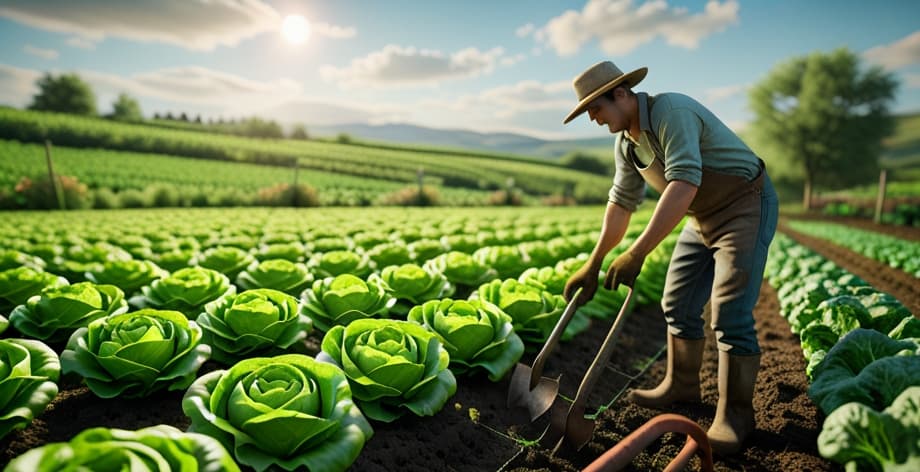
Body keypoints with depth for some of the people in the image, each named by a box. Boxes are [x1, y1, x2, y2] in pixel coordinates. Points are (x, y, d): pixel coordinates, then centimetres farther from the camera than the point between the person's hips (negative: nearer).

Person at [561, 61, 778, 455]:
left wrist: (637, 253, -41)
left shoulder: (671, 112, -26)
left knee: (730, 315, -11)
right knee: (678, 304, 10)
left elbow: (684, 184, -38)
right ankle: (682, 385, 26)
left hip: (746, 205, -8)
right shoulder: (625, 143, 1)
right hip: (705, 216, 9)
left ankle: (735, 413, 5)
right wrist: (593, 264, 5)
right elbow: (621, 203, 6)